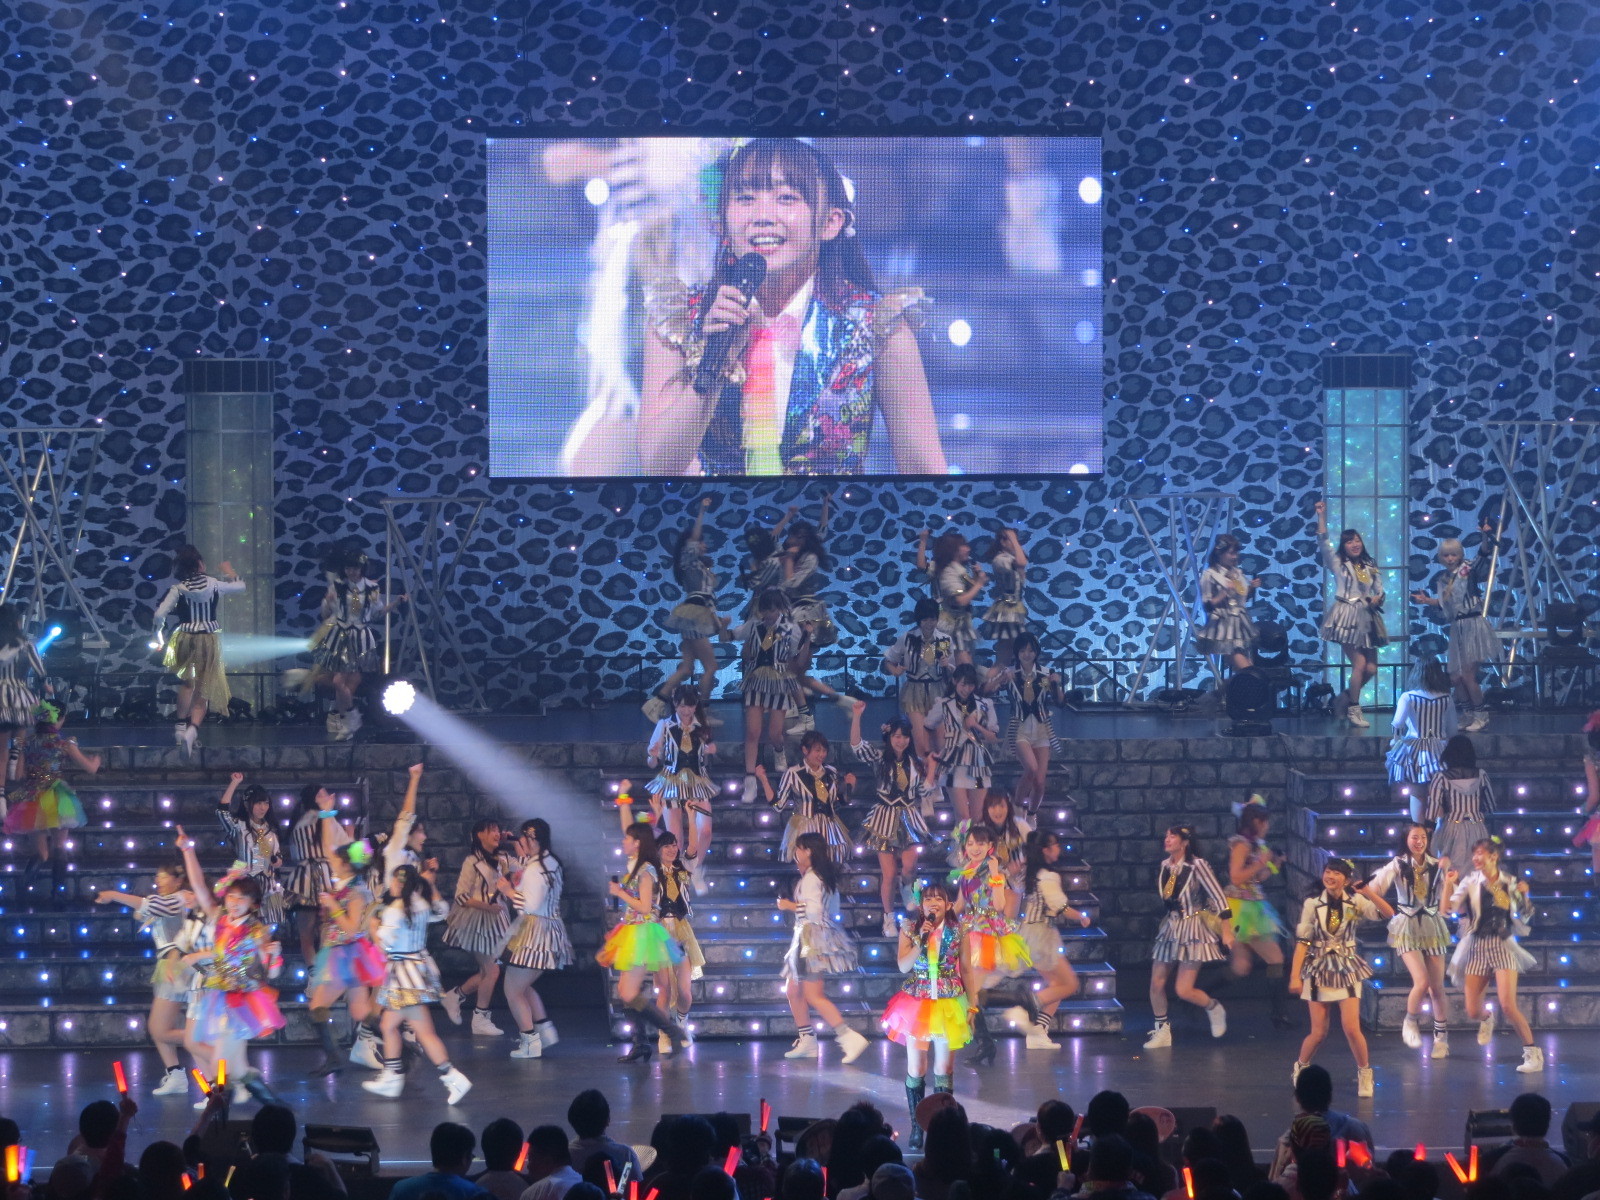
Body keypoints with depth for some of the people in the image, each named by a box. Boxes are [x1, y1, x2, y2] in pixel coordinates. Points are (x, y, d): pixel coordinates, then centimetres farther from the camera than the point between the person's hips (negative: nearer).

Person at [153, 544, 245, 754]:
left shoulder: (178, 589, -4)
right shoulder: (213, 584, -1)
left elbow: (160, 614, -10)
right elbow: (240, 586, 15)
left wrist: (159, 634, 9)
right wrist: (230, 573, 35)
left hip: (185, 639, 1)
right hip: (209, 640, 0)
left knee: (186, 682, 26)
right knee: (203, 690, 4)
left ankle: (181, 724, 24)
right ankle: (193, 728, -17)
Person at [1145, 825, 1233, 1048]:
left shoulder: (1197, 865, -15)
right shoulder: (1165, 866, 4)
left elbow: (1218, 898, -13)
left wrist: (1227, 931, -14)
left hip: (1191, 929, -6)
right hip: (1170, 928, 6)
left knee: (1184, 991, -9)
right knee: (1156, 984, 2)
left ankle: (1214, 1008, 21)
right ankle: (1161, 1031, 18)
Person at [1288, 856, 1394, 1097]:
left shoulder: (1355, 902, -3)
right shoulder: (1313, 904, -4)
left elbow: (1388, 914, -14)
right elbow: (1302, 941, -4)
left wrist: (1368, 892, -25)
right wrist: (1295, 975, -9)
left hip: (1347, 969, 0)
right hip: (1320, 969, 0)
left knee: (1352, 1029, -11)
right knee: (1319, 1032, 1)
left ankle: (1364, 1073, 9)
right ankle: (1300, 1067, 28)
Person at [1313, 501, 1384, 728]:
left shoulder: (1371, 566, 14)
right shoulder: (1338, 563, 2)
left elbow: (1380, 589, 15)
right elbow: (1323, 540, -8)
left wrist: (1378, 598, -7)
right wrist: (1322, 516, -12)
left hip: (1367, 618, 5)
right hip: (1347, 617, -5)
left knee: (1371, 668, 1)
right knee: (1360, 664, -13)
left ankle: (1349, 694, 25)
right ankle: (1353, 709, -1)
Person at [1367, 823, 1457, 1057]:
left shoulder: (1437, 866, 2)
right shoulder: (1398, 865, -4)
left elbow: (1446, 903, 0)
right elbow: (1376, 888, -15)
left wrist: (1449, 881, -15)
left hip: (1433, 927, 3)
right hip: (1407, 928, -3)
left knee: (1437, 987, 4)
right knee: (1422, 981, -17)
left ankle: (1442, 1039, 17)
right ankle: (1410, 1023, 10)